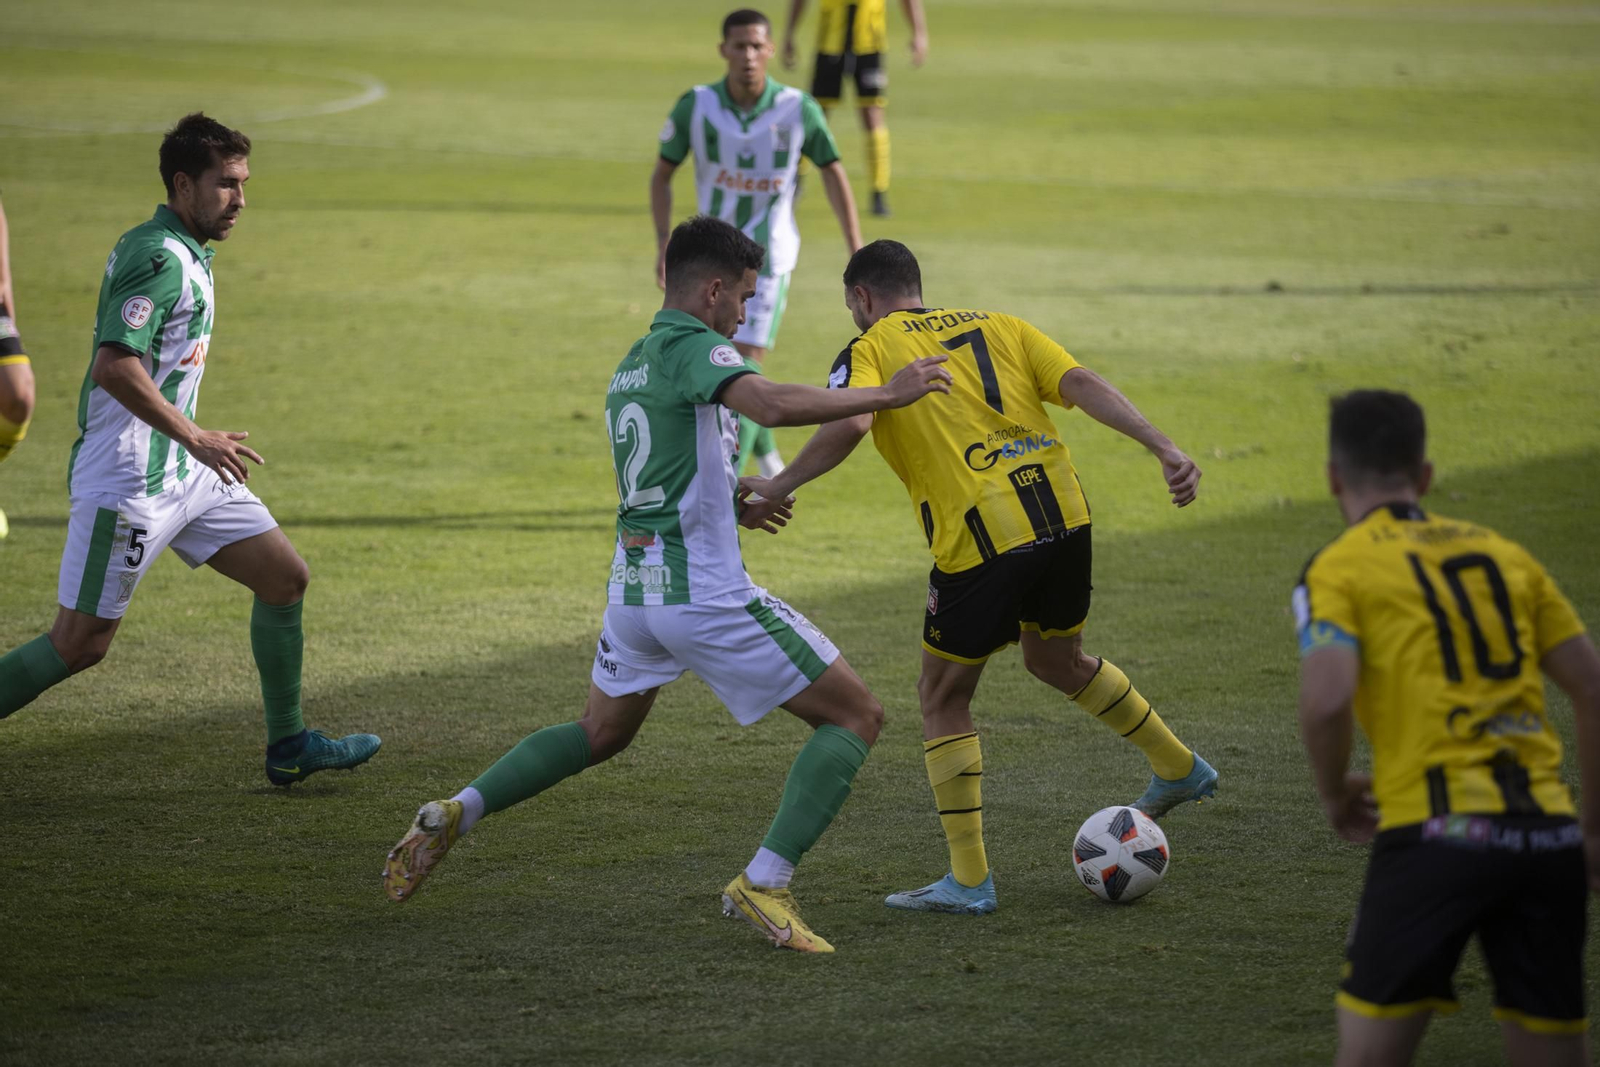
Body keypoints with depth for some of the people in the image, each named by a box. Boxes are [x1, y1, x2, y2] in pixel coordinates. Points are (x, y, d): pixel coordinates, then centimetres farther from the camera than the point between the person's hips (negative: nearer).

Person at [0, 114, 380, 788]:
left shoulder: (184, 255, 14)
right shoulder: (161, 258, -18)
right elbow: (113, 366, -28)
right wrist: (195, 439, -23)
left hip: (180, 471, 10)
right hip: (127, 479, -10)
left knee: (286, 577, 9)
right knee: (81, 643, -8)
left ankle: (288, 749, 17)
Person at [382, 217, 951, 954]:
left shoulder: (629, 367, 17)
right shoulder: (692, 347, -11)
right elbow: (773, 406, -30)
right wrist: (888, 395, -22)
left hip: (632, 589, 9)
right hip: (706, 592, -9)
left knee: (600, 734, 31)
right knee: (855, 718, 0)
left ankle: (456, 812, 16)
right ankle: (766, 882, -13)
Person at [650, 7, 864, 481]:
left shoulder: (798, 109, -14)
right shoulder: (695, 106, -11)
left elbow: (834, 174, 0)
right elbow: (662, 175, 2)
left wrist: (857, 254, -1)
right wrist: (664, 241, -13)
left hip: (769, 258, -3)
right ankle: (767, 458, 37)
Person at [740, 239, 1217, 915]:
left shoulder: (871, 348, 6)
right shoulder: (999, 327, 20)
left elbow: (849, 423, -15)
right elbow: (1084, 386, 6)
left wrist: (778, 487, -7)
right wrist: (1165, 449, -1)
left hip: (980, 539, -6)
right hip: (1062, 516, 6)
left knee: (943, 700, 11)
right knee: (1058, 661, 33)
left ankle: (969, 880, 9)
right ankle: (1179, 769, 42)